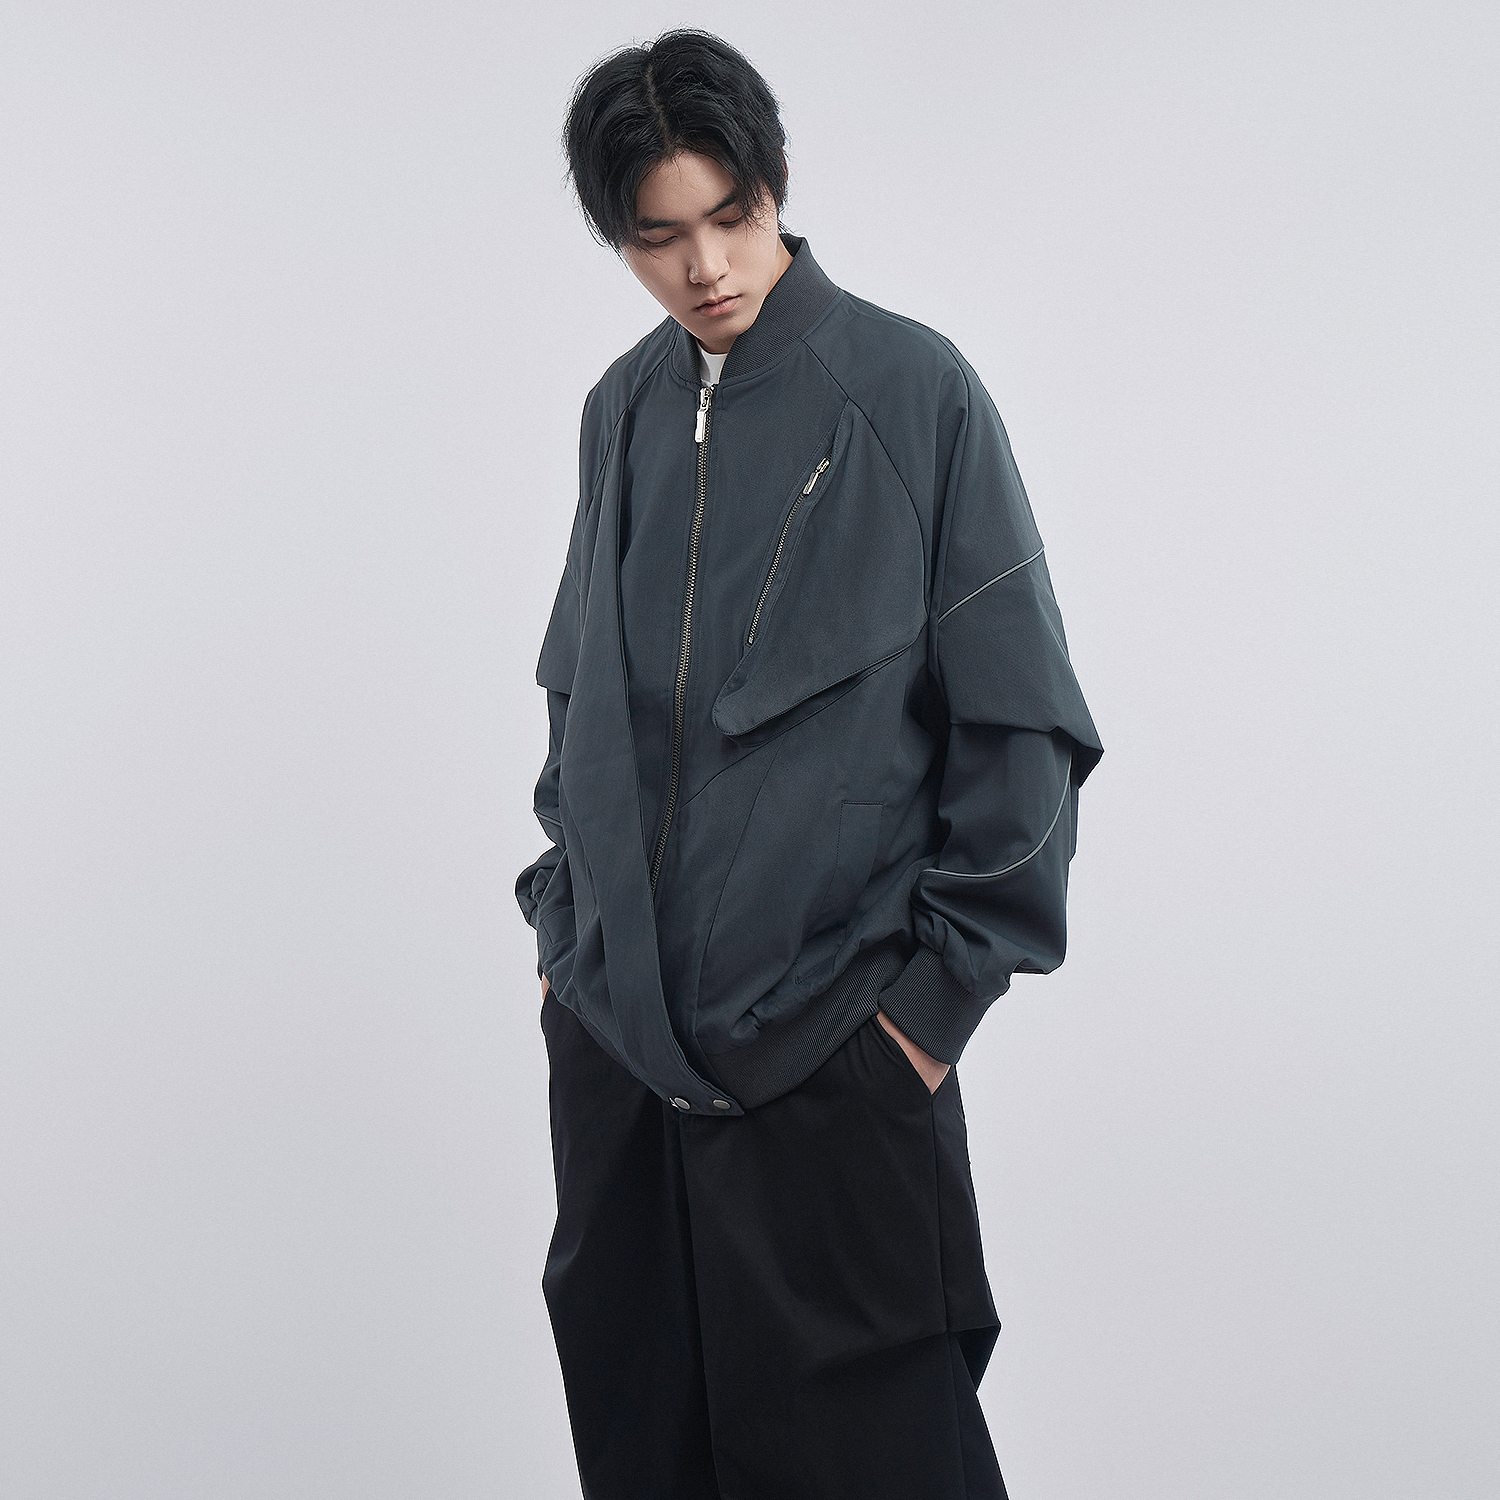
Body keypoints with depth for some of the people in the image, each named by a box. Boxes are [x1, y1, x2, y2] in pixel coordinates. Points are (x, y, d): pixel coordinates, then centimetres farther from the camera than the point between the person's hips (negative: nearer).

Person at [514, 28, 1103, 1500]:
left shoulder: (912, 392, -6)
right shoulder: (623, 411, 10)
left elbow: (1021, 720, -5)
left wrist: (941, 985, -7)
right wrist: (562, 915, 14)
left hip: (829, 1047, -5)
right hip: (613, 1033, 5)